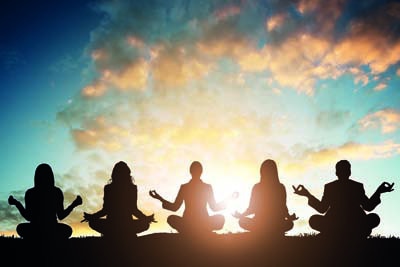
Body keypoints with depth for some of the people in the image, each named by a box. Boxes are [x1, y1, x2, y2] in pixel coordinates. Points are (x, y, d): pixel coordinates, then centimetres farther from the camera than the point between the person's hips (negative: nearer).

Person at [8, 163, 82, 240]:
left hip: (35, 233, 1)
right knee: (67, 230, 33)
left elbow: (28, 217, 4)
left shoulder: (30, 193, -3)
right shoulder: (57, 192, -4)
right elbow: (61, 216, 1)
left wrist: (16, 203, 16)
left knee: (20, 227, 34)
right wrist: (74, 204, 14)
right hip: (53, 234, 0)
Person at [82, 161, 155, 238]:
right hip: (128, 227, 0)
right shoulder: (133, 188, -2)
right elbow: (134, 210, -3)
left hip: (111, 226, 0)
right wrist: (146, 218, 10)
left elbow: (105, 210, -1)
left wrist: (91, 217, 12)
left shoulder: (108, 188, -1)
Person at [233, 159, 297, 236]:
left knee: (242, 221, 28)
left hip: (259, 226, -1)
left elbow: (251, 208, -1)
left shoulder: (257, 187, -3)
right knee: (290, 223, 33)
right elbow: (283, 207, -2)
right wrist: (289, 217, 17)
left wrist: (240, 215, 17)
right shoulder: (281, 187, -2)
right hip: (277, 227, 1)